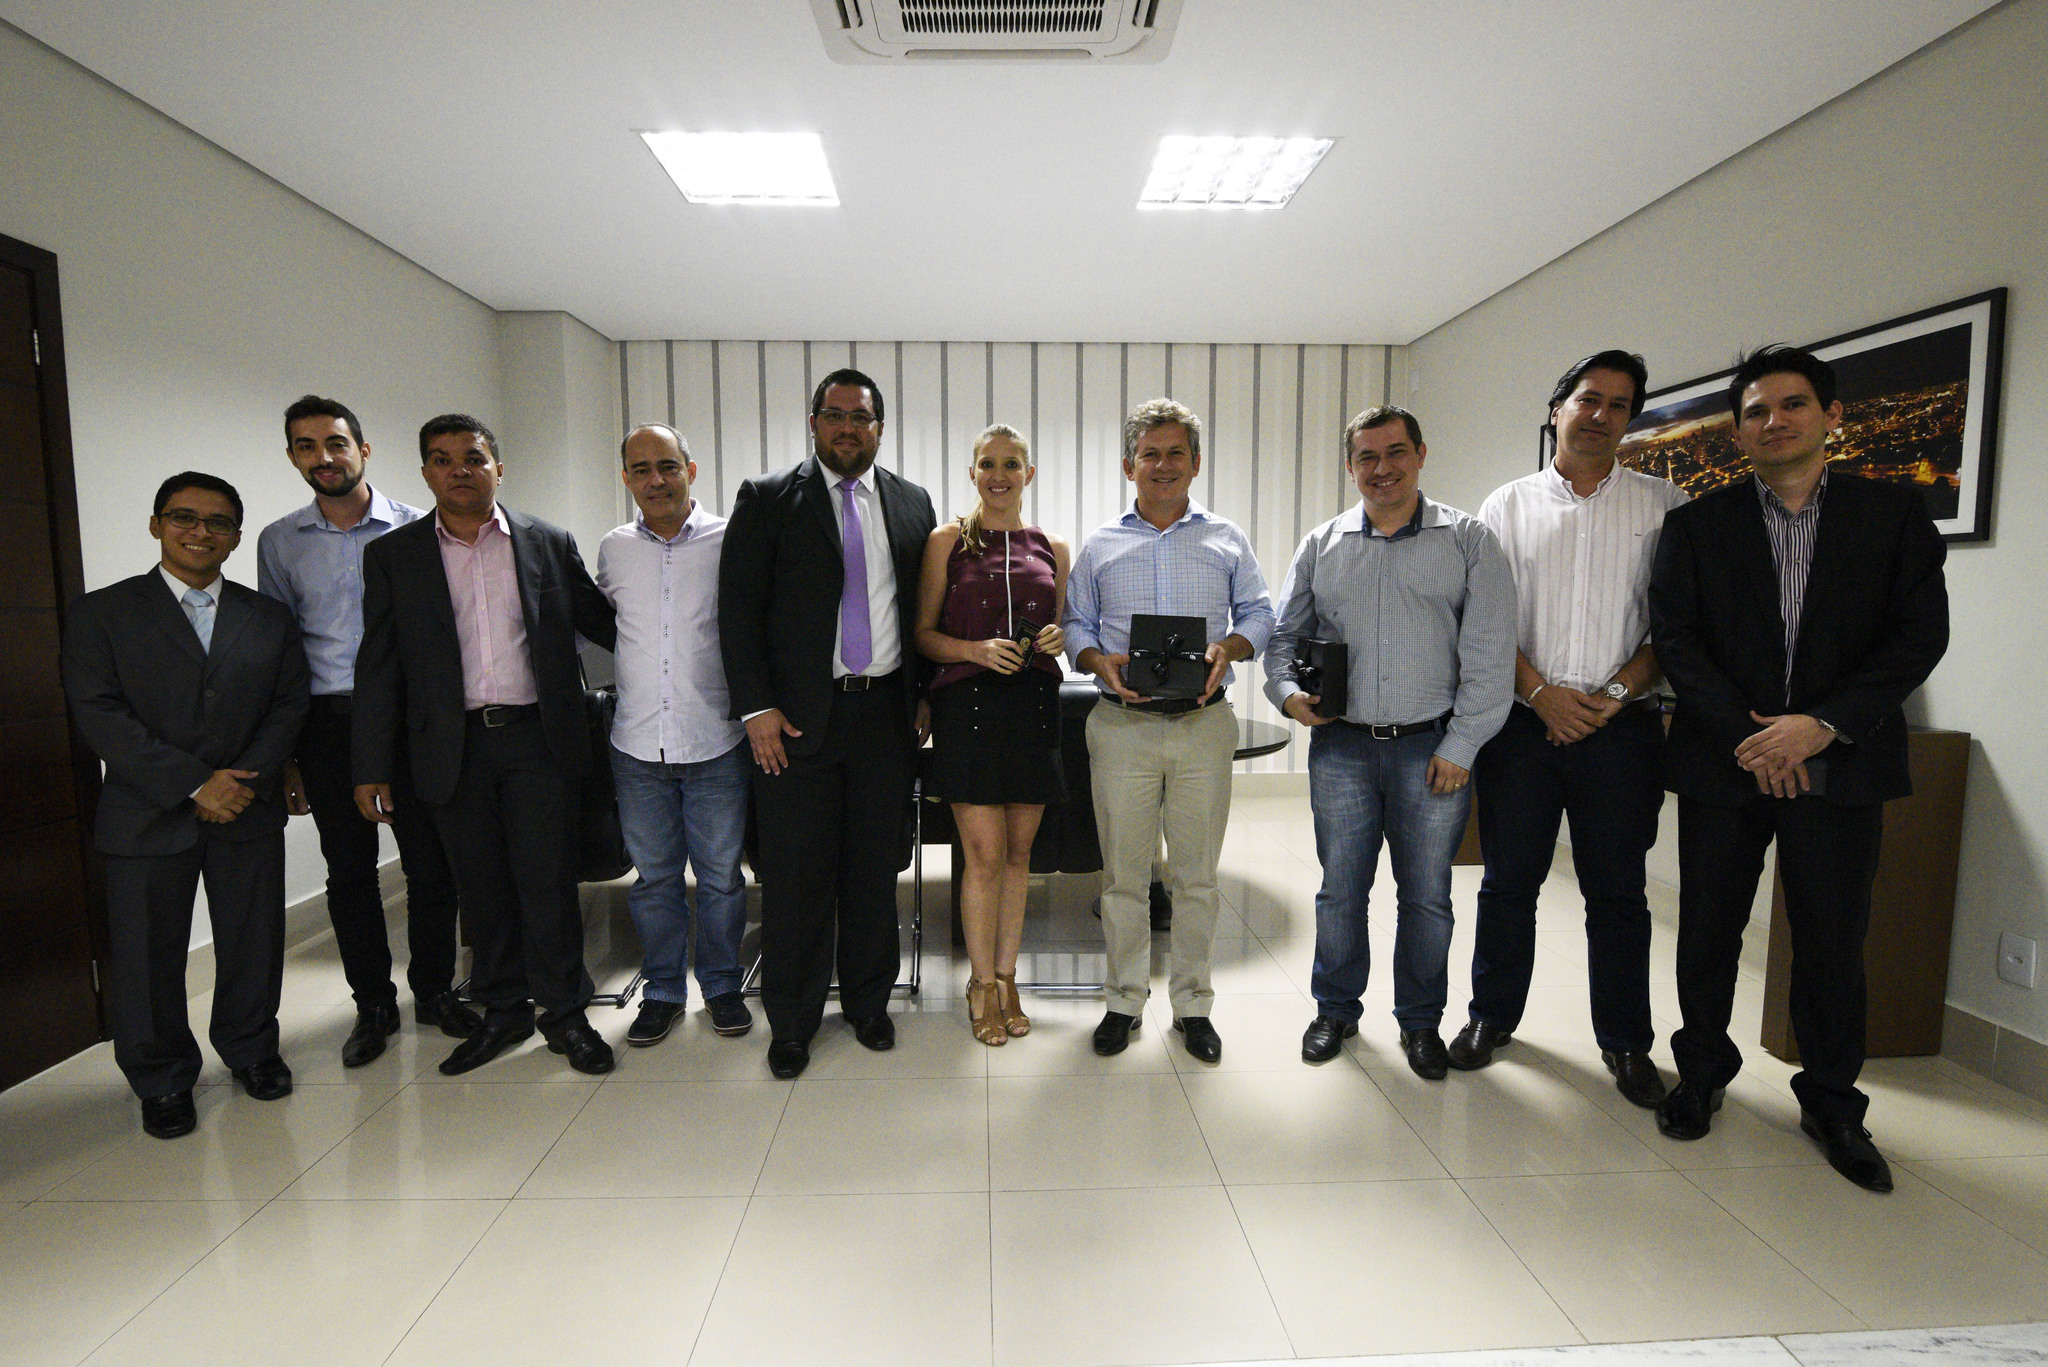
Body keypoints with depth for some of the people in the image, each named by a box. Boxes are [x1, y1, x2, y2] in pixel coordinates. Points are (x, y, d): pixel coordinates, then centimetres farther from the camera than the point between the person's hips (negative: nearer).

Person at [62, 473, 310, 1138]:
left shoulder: (270, 619, 8)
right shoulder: (100, 613, 1)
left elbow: (290, 704, 5)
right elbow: (99, 714, -8)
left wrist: (247, 779, -10)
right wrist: (195, 784, -16)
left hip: (250, 813, 2)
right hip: (147, 819, -2)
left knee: (254, 942, 10)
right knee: (149, 955, 7)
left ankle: (250, 1049, 31)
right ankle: (162, 1081, 26)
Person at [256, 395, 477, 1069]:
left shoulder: (414, 528, 1)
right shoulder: (280, 541, 8)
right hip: (327, 723, 2)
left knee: (430, 861, 2)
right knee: (349, 870, 9)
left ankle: (434, 989, 21)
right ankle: (373, 1003, 24)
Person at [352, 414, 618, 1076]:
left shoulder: (550, 543, 5)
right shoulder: (391, 555, 6)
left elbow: (601, 622, 13)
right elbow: (379, 667, 4)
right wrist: (372, 767, 1)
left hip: (538, 737, -1)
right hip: (454, 747, 1)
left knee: (549, 881, 2)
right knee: (482, 886, 11)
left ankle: (564, 1011, 18)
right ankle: (504, 1009, 28)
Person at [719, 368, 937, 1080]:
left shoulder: (911, 503, 10)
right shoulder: (766, 498, 1)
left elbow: (925, 609, 13)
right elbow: (737, 607, -3)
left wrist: (926, 696, 7)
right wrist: (756, 707, -9)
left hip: (886, 714, 3)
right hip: (797, 719, -2)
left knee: (875, 868, 12)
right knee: (797, 877, 6)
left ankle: (868, 1002, 31)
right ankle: (792, 1020, 25)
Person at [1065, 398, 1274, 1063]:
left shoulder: (1227, 539, 11)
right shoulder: (1099, 545, 11)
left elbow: (1259, 614, 11)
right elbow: (1075, 626, 11)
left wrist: (1228, 648, -10)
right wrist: (1100, 661, -10)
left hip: (1204, 725, 1)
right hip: (1122, 726, 0)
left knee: (1196, 874, 8)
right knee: (1123, 872, 6)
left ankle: (1192, 1003, 23)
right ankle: (1124, 1000, 22)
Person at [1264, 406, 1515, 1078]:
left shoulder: (1468, 539, 2)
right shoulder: (1321, 545, 9)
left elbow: (1489, 652, -3)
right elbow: (1284, 634, 14)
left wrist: (1460, 747, -8)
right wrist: (1287, 690, -6)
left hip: (1431, 748, -1)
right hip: (1341, 748, 2)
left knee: (1426, 896, 9)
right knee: (1340, 889, 10)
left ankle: (1420, 1020, 30)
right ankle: (1336, 1008, 30)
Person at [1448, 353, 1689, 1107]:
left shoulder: (1665, 506, 6)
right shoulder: (1507, 505, 7)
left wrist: (1614, 694, -10)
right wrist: (1541, 693, -9)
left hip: (1620, 727, 0)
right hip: (1521, 722, 0)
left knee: (1617, 891, 8)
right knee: (1508, 881, 9)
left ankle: (1625, 1040, 24)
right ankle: (1492, 1015, 25)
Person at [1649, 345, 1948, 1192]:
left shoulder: (1896, 514, 5)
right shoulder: (1696, 525, 4)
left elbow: (1920, 636, -2)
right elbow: (1676, 642, -2)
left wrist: (1822, 725, -15)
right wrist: (1747, 735, -12)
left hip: (1840, 765, 0)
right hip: (1723, 762, 0)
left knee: (1833, 942, 8)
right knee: (1707, 932, 9)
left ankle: (1831, 1103, 27)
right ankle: (1702, 1073, 28)